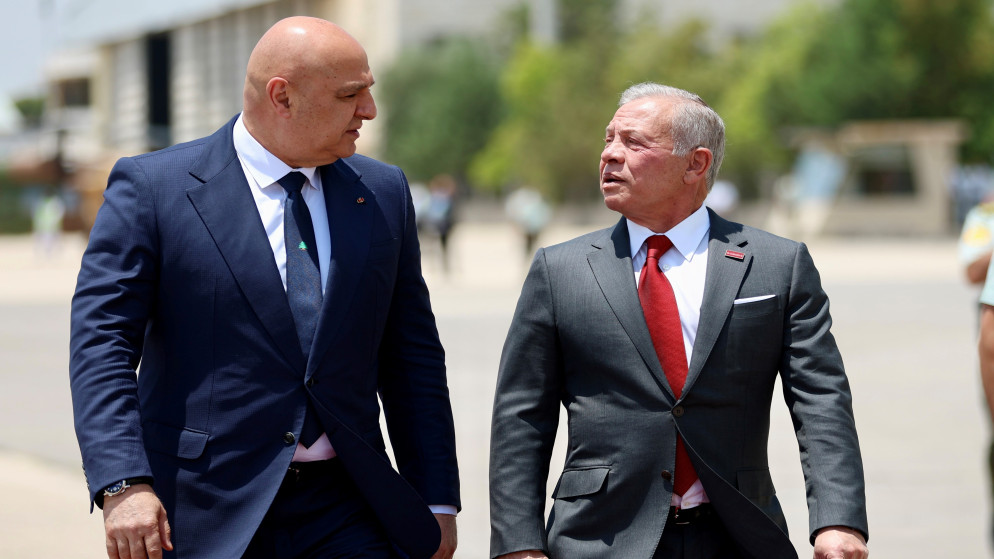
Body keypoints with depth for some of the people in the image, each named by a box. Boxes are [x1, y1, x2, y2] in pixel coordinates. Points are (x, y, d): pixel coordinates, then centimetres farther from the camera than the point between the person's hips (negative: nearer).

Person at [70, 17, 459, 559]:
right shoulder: (151, 187, -3)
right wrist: (124, 485, -21)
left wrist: (437, 503, 9)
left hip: (347, 514, 3)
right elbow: (101, 342, -9)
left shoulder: (383, 192, 10)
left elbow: (412, 357, 13)